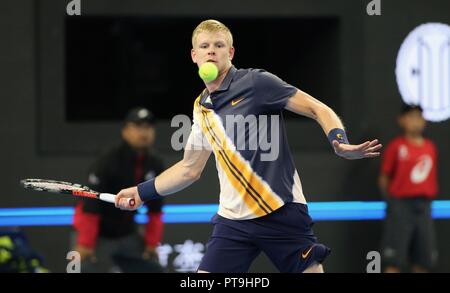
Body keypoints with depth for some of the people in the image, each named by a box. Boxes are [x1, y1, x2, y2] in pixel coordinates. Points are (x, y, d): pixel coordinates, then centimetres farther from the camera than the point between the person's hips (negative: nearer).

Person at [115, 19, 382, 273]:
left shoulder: (256, 82, -6)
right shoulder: (202, 108, 11)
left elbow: (319, 110, -7)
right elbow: (190, 168, 24)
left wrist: (340, 143, -24)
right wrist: (141, 192, 23)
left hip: (281, 214, -5)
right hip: (233, 220, 5)